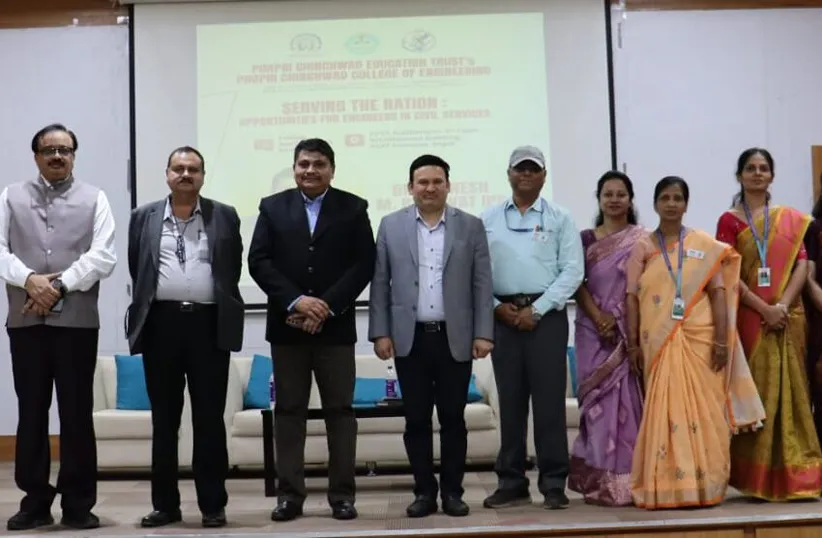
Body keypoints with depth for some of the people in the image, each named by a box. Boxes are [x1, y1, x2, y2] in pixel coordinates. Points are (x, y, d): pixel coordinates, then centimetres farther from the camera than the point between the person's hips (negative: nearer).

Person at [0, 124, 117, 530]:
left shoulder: (94, 199, 7)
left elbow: (103, 256, -4)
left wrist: (60, 285, -12)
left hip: (77, 321, -1)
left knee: (77, 414, 2)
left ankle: (78, 504, 11)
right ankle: (35, 501, 18)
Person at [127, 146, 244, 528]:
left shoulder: (225, 216, 6)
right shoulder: (144, 217, 9)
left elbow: (234, 267, 10)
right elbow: (136, 270, 15)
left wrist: (219, 301, 8)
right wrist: (148, 304, 12)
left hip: (209, 324, -1)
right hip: (161, 323, 2)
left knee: (209, 419, 3)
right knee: (163, 419, 8)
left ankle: (213, 504, 12)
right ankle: (165, 504, 17)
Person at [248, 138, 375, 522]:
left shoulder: (353, 208, 5)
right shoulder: (272, 207, 8)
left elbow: (364, 264, -3)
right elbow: (259, 261, -1)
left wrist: (326, 306, -13)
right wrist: (296, 301, -13)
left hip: (335, 326, -1)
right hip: (287, 325, 1)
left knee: (340, 410, 3)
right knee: (288, 411, 5)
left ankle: (342, 494, 11)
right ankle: (289, 495, 12)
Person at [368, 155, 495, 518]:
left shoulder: (471, 227, 4)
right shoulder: (391, 226, 5)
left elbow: (482, 285, 2)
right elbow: (379, 284, 4)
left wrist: (483, 333, -4)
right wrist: (380, 332, -2)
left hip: (455, 339, 0)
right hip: (409, 339, 1)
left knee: (453, 419, 6)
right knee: (416, 420, 6)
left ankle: (452, 491, 17)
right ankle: (424, 491, 16)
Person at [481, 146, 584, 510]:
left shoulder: (559, 219, 4)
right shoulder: (488, 220, 10)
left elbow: (572, 271, -3)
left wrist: (536, 309, -10)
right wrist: (496, 306, -6)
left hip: (546, 316, -2)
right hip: (503, 316, 2)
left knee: (549, 401, -3)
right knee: (510, 401, 6)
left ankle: (553, 484, 6)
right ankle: (511, 484, 14)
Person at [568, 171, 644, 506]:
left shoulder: (642, 239, 5)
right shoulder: (585, 239, 9)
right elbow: (577, 283, 3)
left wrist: (628, 327, -11)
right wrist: (599, 317, -11)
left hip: (631, 332, -1)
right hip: (594, 330, 1)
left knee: (628, 399, -4)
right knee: (599, 399, 1)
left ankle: (628, 480, 4)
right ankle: (601, 481, 7)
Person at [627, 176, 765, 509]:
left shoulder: (704, 245, 7)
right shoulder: (642, 247, 7)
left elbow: (718, 293, 1)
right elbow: (632, 297, 4)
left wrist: (722, 339, -7)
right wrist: (633, 344, -3)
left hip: (700, 340, 0)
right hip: (658, 343, 0)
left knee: (702, 413, 1)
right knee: (665, 413, 0)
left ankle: (703, 486, 10)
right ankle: (666, 487, 4)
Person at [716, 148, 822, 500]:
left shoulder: (791, 219, 12)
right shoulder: (729, 221, 3)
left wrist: (783, 304, -13)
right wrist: (765, 309, -15)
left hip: (788, 317, 3)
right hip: (750, 317, -2)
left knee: (790, 391, 3)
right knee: (755, 391, -2)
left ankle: (793, 474, 9)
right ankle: (757, 478, 2)